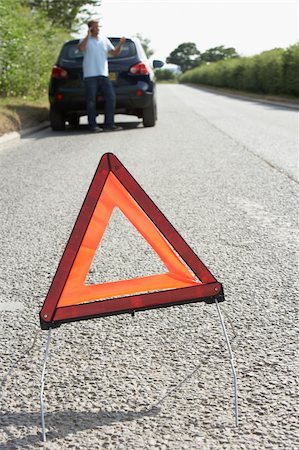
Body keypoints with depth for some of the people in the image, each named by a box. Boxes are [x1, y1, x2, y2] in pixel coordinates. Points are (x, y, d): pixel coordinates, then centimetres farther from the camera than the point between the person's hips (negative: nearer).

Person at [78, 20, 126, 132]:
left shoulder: (105, 40, 18)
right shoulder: (85, 40, 3)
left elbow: (114, 53, 14)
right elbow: (81, 48, -19)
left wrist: (120, 44, -2)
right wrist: (88, 36, -18)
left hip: (103, 75, 5)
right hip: (90, 75, -4)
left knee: (111, 98, -2)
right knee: (91, 100, -3)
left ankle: (109, 124, 4)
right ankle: (93, 125, 3)